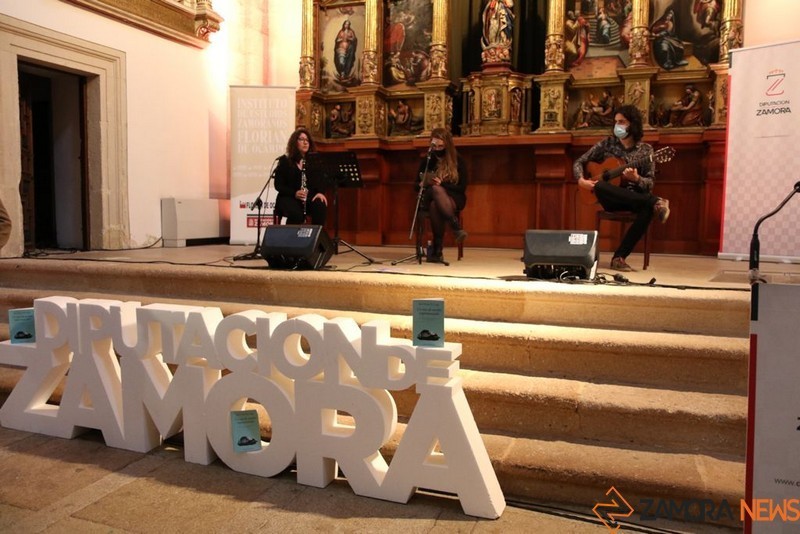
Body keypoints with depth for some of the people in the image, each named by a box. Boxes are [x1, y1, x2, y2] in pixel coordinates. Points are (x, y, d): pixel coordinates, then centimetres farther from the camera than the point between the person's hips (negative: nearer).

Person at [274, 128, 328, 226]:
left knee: (321, 208, -31)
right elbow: (278, 185, -2)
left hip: (310, 196, 3)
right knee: (296, 214, -35)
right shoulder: (284, 160, 4)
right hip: (289, 197, -3)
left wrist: (319, 192, -15)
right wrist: (294, 193, -19)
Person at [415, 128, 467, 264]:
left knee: (436, 205, -38)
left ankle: (437, 250, -39)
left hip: (453, 199, -2)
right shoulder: (427, 160, 9)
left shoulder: (458, 160, 2)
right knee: (436, 190, -36)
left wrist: (442, 184, -17)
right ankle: (456, 227, -45)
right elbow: (417, 186, 12)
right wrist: (422, 185, -12)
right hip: (430, 198, 2)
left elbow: (462, 187, -3)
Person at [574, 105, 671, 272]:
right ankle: (656, 202, -35)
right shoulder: (607, 144, 5)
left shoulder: (645, 150, 3)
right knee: (599, 186, -35)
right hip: (610, 198, 0)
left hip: (634, 199, 0)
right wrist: (581, 180, -12)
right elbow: (579, 162, 7)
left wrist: (636, 179, -22)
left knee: (647, 209, -36)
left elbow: (650, 184, 0)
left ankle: (619, 257, -30)